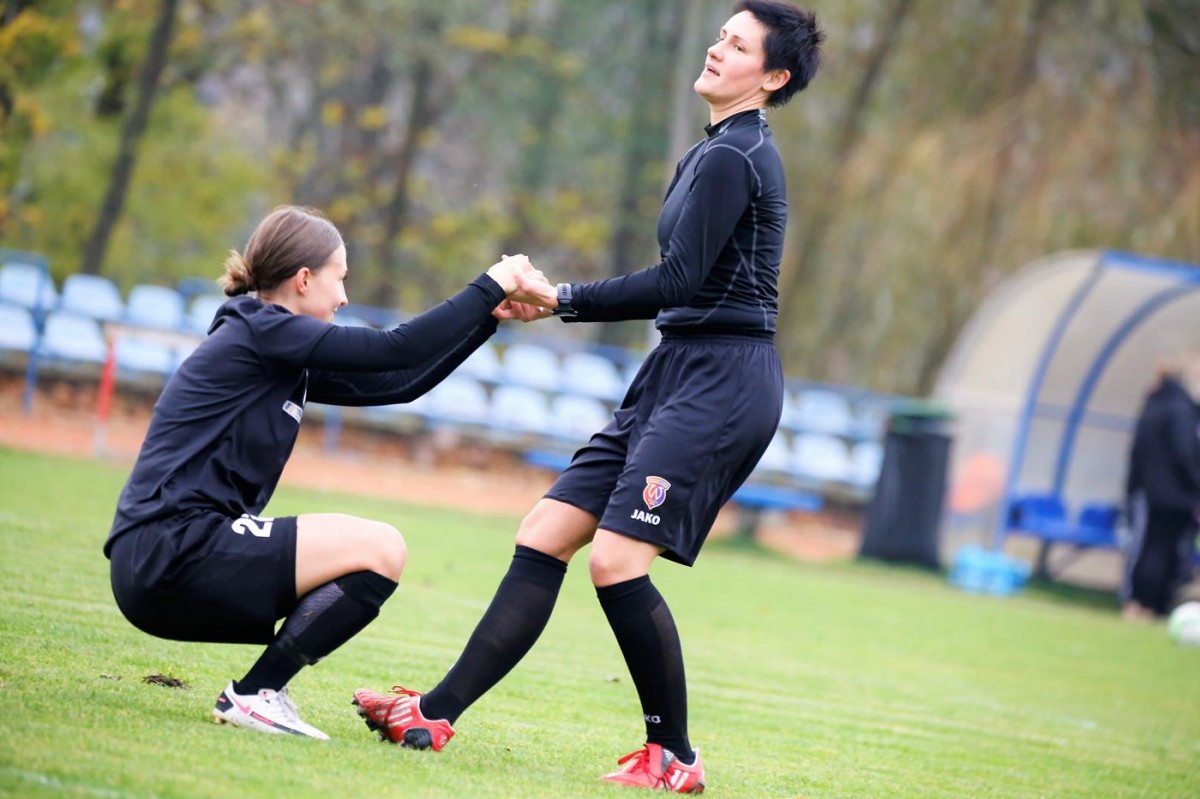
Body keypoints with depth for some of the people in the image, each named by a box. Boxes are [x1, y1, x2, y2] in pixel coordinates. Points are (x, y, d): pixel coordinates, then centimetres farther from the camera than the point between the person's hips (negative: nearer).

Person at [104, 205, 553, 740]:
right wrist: (489, 288, -3)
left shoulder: (287, 360, 19)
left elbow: (398, 383, 21)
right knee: (380, 550, -11)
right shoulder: (260, 332, -8)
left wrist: (488, 317, 19)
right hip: (171, 553, -10)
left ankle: (255, 694, 5)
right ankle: (255, 695, -9)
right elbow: (394, 351, -12)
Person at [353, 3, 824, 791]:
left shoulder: (731, 157, -11)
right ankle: (438, 712, 2)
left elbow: (680, 281, -17)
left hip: (720, 383, -10)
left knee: (616, 559, -19)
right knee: (545, 536, 3)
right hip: (680, 372, 10)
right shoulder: (730, 150, 19)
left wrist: (564, 299, -12)